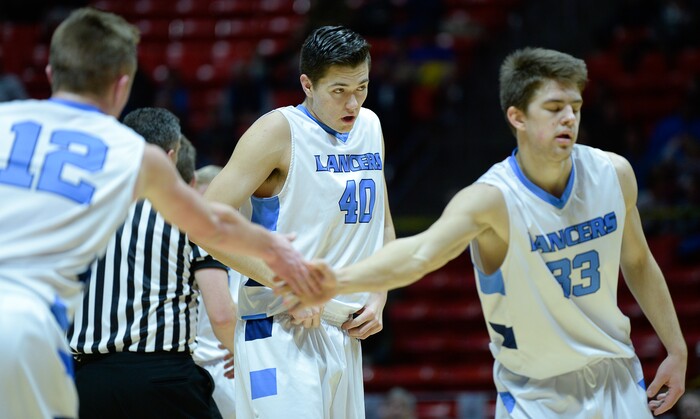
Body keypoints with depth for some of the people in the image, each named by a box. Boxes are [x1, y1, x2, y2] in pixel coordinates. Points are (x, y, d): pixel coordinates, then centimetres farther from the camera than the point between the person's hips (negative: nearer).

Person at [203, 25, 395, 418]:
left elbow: (382, 226, 24)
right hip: (280, 330, -7)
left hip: (345, 331, 7)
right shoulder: (279, 131, -10)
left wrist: (379, 297, 8)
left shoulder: (370, 127, 13)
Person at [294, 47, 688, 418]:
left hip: (616, 380, 4)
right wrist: (339, 281, -61)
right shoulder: (492, 200, -24)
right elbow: (421, 252, -43)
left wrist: (677, 349, 12)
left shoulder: (613, 173, -8)